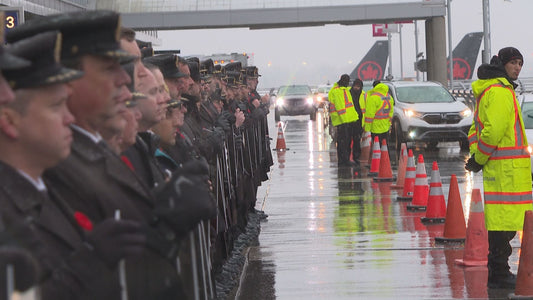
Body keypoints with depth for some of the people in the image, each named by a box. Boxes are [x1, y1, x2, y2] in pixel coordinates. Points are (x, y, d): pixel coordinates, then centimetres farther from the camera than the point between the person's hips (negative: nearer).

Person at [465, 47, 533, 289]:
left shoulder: (489, 90, 21)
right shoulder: (500, 91, -13)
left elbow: (477, 126, 26)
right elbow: (494, 130, -22)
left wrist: (475, 155, 13)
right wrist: (479, 160, -12)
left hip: (499, 166, 10)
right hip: (507, 167, -10)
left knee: (503, 221, 15)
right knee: (504, 220, -8)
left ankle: (498, 271, 23)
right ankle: (499, 275, -6)